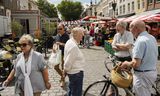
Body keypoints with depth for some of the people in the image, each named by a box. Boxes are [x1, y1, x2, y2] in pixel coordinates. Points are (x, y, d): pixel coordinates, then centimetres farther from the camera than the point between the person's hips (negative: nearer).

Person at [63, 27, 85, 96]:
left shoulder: (69, 42, 5)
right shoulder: (74, 46, -27)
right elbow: (69, 61, -24)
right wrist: (66, 69, -7)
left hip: (73, 72, 10)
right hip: (76, 72, -10)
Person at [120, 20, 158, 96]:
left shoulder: (140, 41, -24)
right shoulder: (152, 38, 6)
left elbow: (136, 64, -27)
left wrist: (126, 63, -7)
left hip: (142, 75, -10)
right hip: (153, 72, 10)